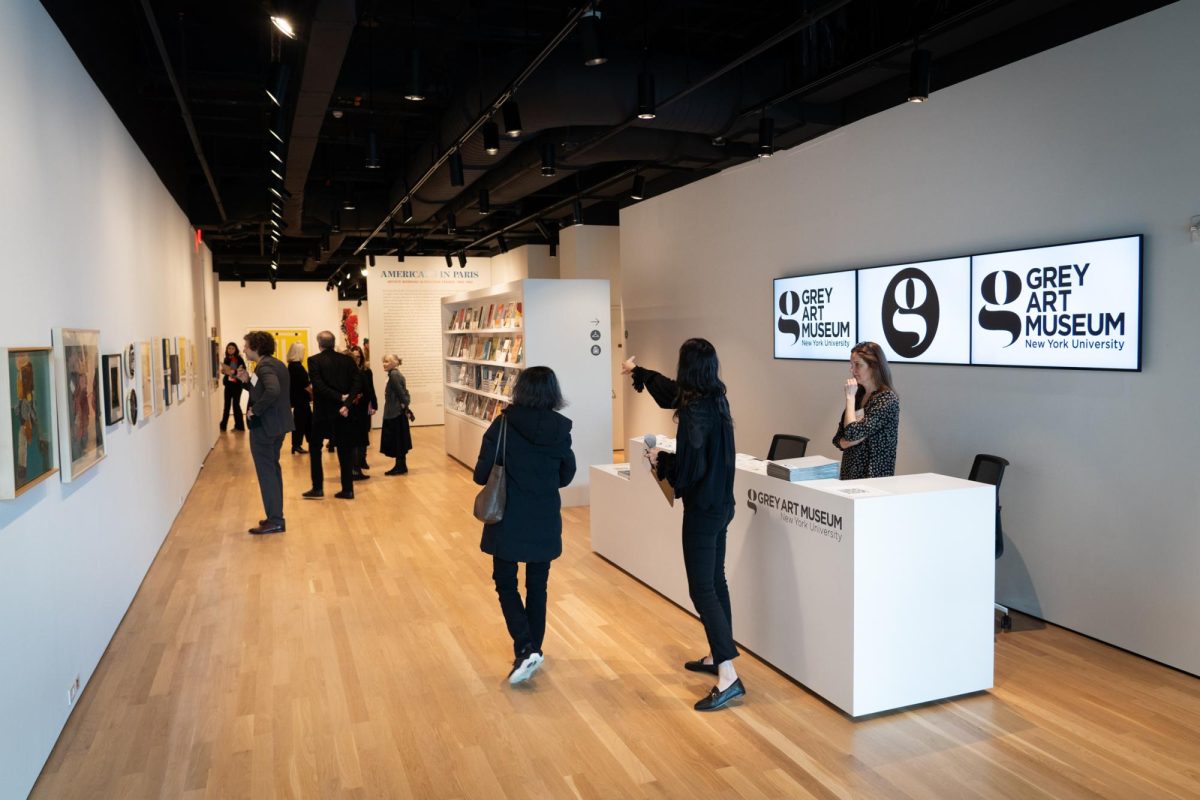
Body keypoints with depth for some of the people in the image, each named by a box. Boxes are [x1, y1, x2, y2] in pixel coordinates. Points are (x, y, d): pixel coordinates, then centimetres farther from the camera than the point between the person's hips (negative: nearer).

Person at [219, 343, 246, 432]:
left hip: (237, 384, -5)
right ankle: (223, 425, 13)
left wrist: (234, 372, -25)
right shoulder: (226, 359, 9)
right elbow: (224, 370, 19)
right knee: (227, 405, 8)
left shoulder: (239, 359, -7)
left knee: (236, 404, -2)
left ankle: (239, 425, 8)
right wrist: (223, 371, -3)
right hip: (228, 384, 5)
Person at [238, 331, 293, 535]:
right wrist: (248, 381, 4)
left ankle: (275, 521, 1)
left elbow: (272, 391, -35)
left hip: (264, 426, -10)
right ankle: (276, 516, 27)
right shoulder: (276, 364, 12)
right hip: (278, 424, 10)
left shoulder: (264, 366, -17)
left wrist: (255, 410, -24)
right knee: (272, 469, 18)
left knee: (266, 472, -3)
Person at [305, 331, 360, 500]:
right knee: (345, 450, 8)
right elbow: (356, 384, -7)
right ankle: (347, 489, 8)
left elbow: (318, 386, -18)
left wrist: (340, 397, -14)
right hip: (342, 410, 3)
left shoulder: (314, 361, -7)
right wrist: (346, 403, -14)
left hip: (322, 411, -3)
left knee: (314, 448, 12)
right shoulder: (347, 360, 3)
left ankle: (318, 488, 11)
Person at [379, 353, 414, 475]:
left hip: (396, 413, -10)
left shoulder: (394, 375, -15)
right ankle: (400, 465, 18)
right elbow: (403, 392, 14)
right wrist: (405, 406, 8)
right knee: (397, 441, 13)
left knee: (397, 440, -3)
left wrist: (405, 407, -16)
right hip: (395, 413, 10)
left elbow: (401, 392, -20)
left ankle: (400, 466, 3)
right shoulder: (396, 374, 14)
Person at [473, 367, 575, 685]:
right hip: (546, 522, 3)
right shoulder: (561, 429, -5)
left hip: (509, 520, -3)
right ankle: (534, 650, 26)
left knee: (506, 584, 12)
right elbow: (565, 476, 7)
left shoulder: (504, 424, -14)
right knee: (538, 586, 17)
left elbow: (481, 474, -11)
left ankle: (525, 650, -2)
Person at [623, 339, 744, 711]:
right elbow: (669, 389, 24)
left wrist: (659, 460, -4)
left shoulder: (695, 411, -23)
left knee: (702, 590, -7)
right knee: (715, 581, 18)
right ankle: (717, 656, 29)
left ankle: (728, 675, -9)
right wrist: (637, 371, 38)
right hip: (720, 504, 10)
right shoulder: (715, 398, 5)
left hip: (702, 510, -9)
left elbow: (689, 468, -24)